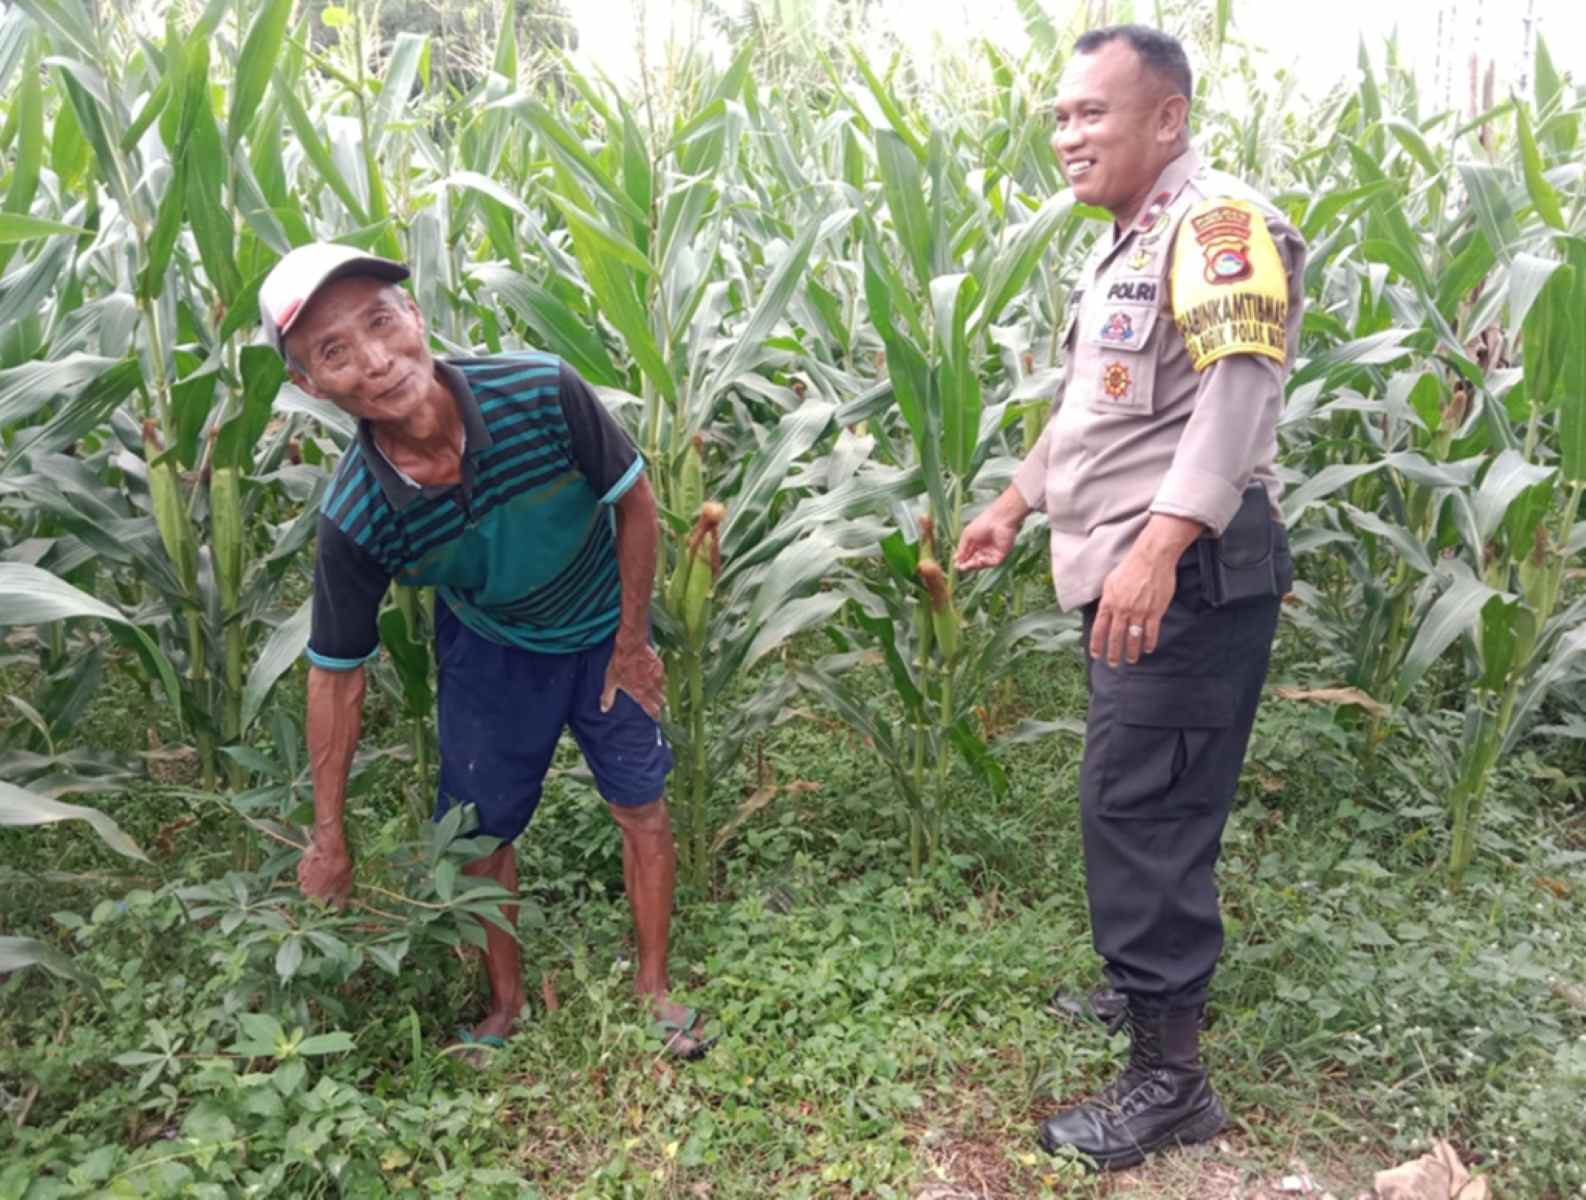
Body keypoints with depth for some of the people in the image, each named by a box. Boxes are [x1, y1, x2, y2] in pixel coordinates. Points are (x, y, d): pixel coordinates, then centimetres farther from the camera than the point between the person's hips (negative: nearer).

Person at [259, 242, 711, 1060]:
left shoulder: (543, 394, -35)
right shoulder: (356, 518, -30)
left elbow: (634, 502, -16)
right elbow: (337, 671, -15)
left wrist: (632, 642, -8)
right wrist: (328, 840, -8)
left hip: (603, 629, 0)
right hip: (489, 648, 0)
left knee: (642, 806, 6)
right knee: (482, 831, 8)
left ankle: (653, 986, 29)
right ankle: (505, 1004, 34)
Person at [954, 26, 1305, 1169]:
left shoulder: (1218, 222, -10)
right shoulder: (1130, 243, 22)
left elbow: (1239, 394, -25)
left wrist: (1159, 541, -36)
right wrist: (1016, 502, 31)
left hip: (1187, 573, -10)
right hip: (1132, 573, 10)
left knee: (1138, 807, -7)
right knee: (1140, 802, 17)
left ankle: (1171, 1074, 5)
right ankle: (1155, 988, 33)